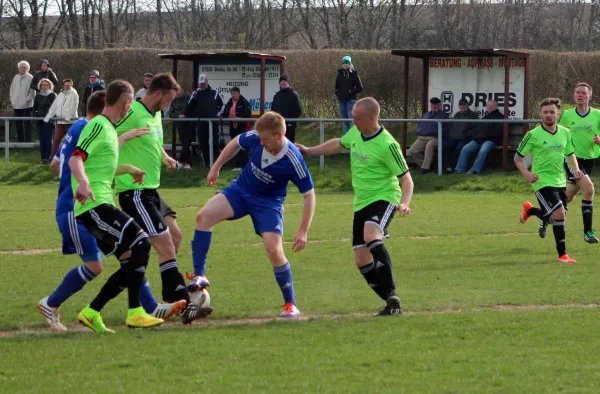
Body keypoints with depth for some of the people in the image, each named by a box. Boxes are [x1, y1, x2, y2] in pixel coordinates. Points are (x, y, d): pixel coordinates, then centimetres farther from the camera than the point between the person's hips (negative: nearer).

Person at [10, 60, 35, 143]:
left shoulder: (30, 78, -4)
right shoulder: (16, 77, 14)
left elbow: (32, 92, -7)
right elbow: (12, 89, 19)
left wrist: (27, 100, -13)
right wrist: (12, 100, 8)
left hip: (26, 105, -6)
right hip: (16, 105, 6)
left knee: (27, 124, -5)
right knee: (18, 124, 8)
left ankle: (27, 141, -4)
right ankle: (20, 140, 14)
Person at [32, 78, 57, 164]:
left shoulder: (53, 96, -1)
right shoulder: (38, 96, 12)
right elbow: (34, 108, 18)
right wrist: (35, 116, 3)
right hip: (40, 120, 4)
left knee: (48, 138, -8)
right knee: (41, 138, 2)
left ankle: (47, 157, -7)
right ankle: (43, 157, 5)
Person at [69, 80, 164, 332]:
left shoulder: (109, 128, 21)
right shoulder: (99, 126, -9)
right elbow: (76, 159, -22)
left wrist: (129, 170, 48)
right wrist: (83, 183, -40)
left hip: (101, 205, 10)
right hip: (94, 205, -10)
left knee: (132, 263, 5)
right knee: (141, 243, -19)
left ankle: (91, 312, 8)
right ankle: (135, 313, -19)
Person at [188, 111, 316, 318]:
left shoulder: (293, 160, -27)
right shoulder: (255, 138, -18)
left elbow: (309, 195, -17)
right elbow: (236, 143, 7)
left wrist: (303, 232, -19)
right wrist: (216, 168, 11)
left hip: (268, 202, -4)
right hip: (240, 190, 4)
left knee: (274, 250, -18)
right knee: (204, 215, -21)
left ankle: (290, 304, 1)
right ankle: (199, 276, -15)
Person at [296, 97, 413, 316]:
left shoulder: (386, 145, -19)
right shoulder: (356, 133, 4)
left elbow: (406, 178, -16)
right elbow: (339, 144, 27)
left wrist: (404, 203, -32)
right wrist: (311, 151, 29)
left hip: (384, 197, -8)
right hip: (361, 202, 8)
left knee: (371, 236, -36)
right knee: (362, 261, 1)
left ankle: (391, 295, -35)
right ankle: (392, 304, 9)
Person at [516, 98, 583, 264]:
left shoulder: (565, 133, 5)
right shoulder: (533, 135, -10)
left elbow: (570, 154, 21)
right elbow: (517, 158, -3)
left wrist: (576, 169, 2)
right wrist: (526, 174, -19)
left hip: (560, 181, 6)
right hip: (542, 181, -6)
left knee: (554, 218, 14)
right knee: (559, 213, -22)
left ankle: (530, 210, 43)